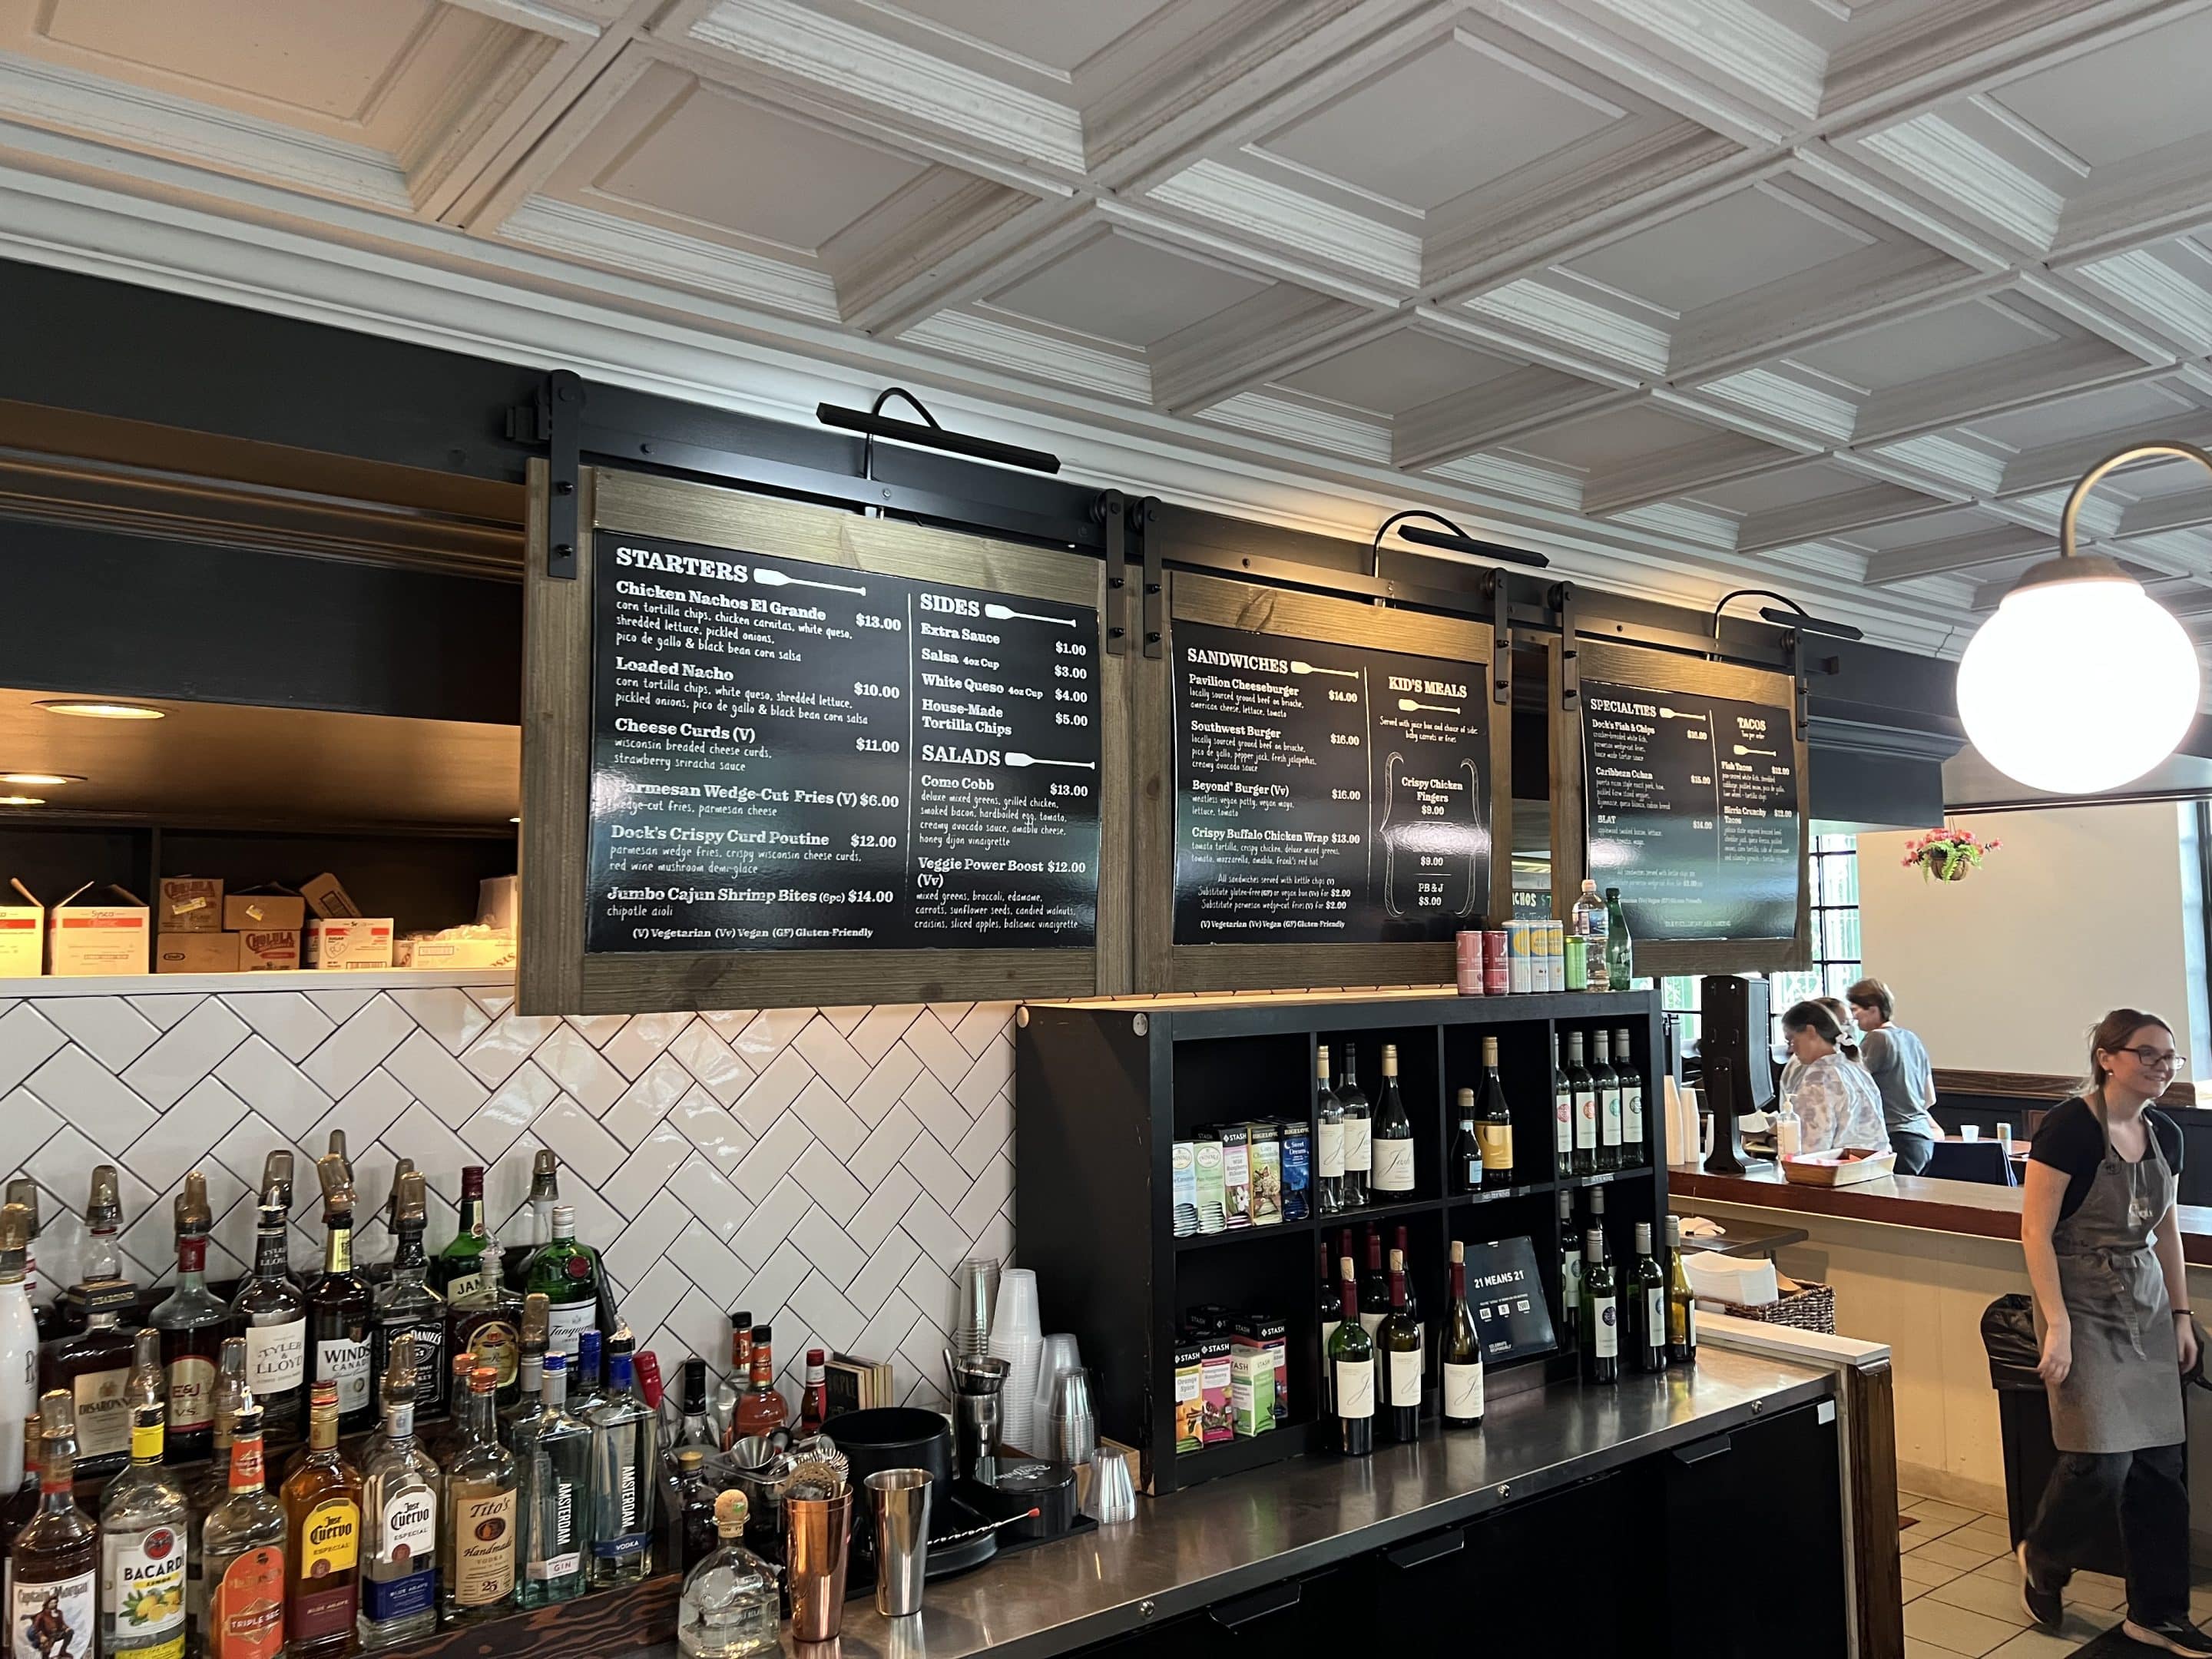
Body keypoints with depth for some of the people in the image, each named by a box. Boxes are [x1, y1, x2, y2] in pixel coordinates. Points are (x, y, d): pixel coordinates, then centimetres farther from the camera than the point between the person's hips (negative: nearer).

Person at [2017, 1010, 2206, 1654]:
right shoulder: (2070, 1126, -17)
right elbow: (2035, 1231, -17)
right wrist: (2057, 1325, -19)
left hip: (2146, 1305, 7)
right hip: (2084, 1307, -7)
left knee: (2160, 1464, 8)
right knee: (2102, 1462, -8)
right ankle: (2042, 1560, 21)